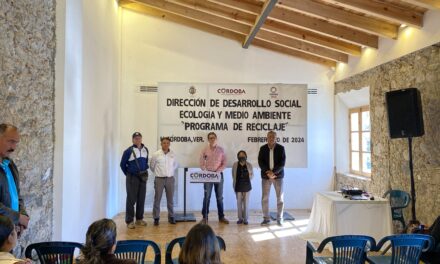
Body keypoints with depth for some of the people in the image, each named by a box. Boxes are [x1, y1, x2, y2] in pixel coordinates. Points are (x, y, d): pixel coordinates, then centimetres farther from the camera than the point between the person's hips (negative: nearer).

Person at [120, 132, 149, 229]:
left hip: (143, 177, 5)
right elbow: (123, 164, -2)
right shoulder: (128, 151, -11)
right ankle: (129, 221, 5)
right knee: (131, 199, -2)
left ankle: (139, 219, 22)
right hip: (132, 177, -5)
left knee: (141, 199, 10)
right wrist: (128, 174, 5)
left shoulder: (145, 150, 5)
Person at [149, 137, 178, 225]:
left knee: (170, 199, 8)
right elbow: (152, 166, 7)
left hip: (170, 179, 2)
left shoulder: (173, 154, 2)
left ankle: (171, 217, 19)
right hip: (159, 179, -2)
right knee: (157, 199, 2)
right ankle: (156, 218, 12)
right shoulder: (156, 154, -6)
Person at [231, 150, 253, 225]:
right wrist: (234, 185, 1)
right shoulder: (235, 165, 1)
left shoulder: (249, 165, 0)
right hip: (238, 186, 0)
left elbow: (252, 175, 10)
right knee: (239, 203, 5)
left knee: (246, 203, 3)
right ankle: (240, 218, 15)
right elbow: (233, 175, 7)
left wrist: (248, 178, -6)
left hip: (247, 186, 0)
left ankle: (245, 219, 12)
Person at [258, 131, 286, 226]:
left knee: (280, 198, 2)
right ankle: (266, 218, 11)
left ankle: (279, 218, 13)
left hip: (278, 175, -1)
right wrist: (268, 172, -16)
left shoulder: (281, 148, -1)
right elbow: (260, 162, -3)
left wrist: (273, 172, -18)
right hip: (265, 176, 1)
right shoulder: (263, 148, 3)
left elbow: (282, 163, -7)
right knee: (265, 198, 1)